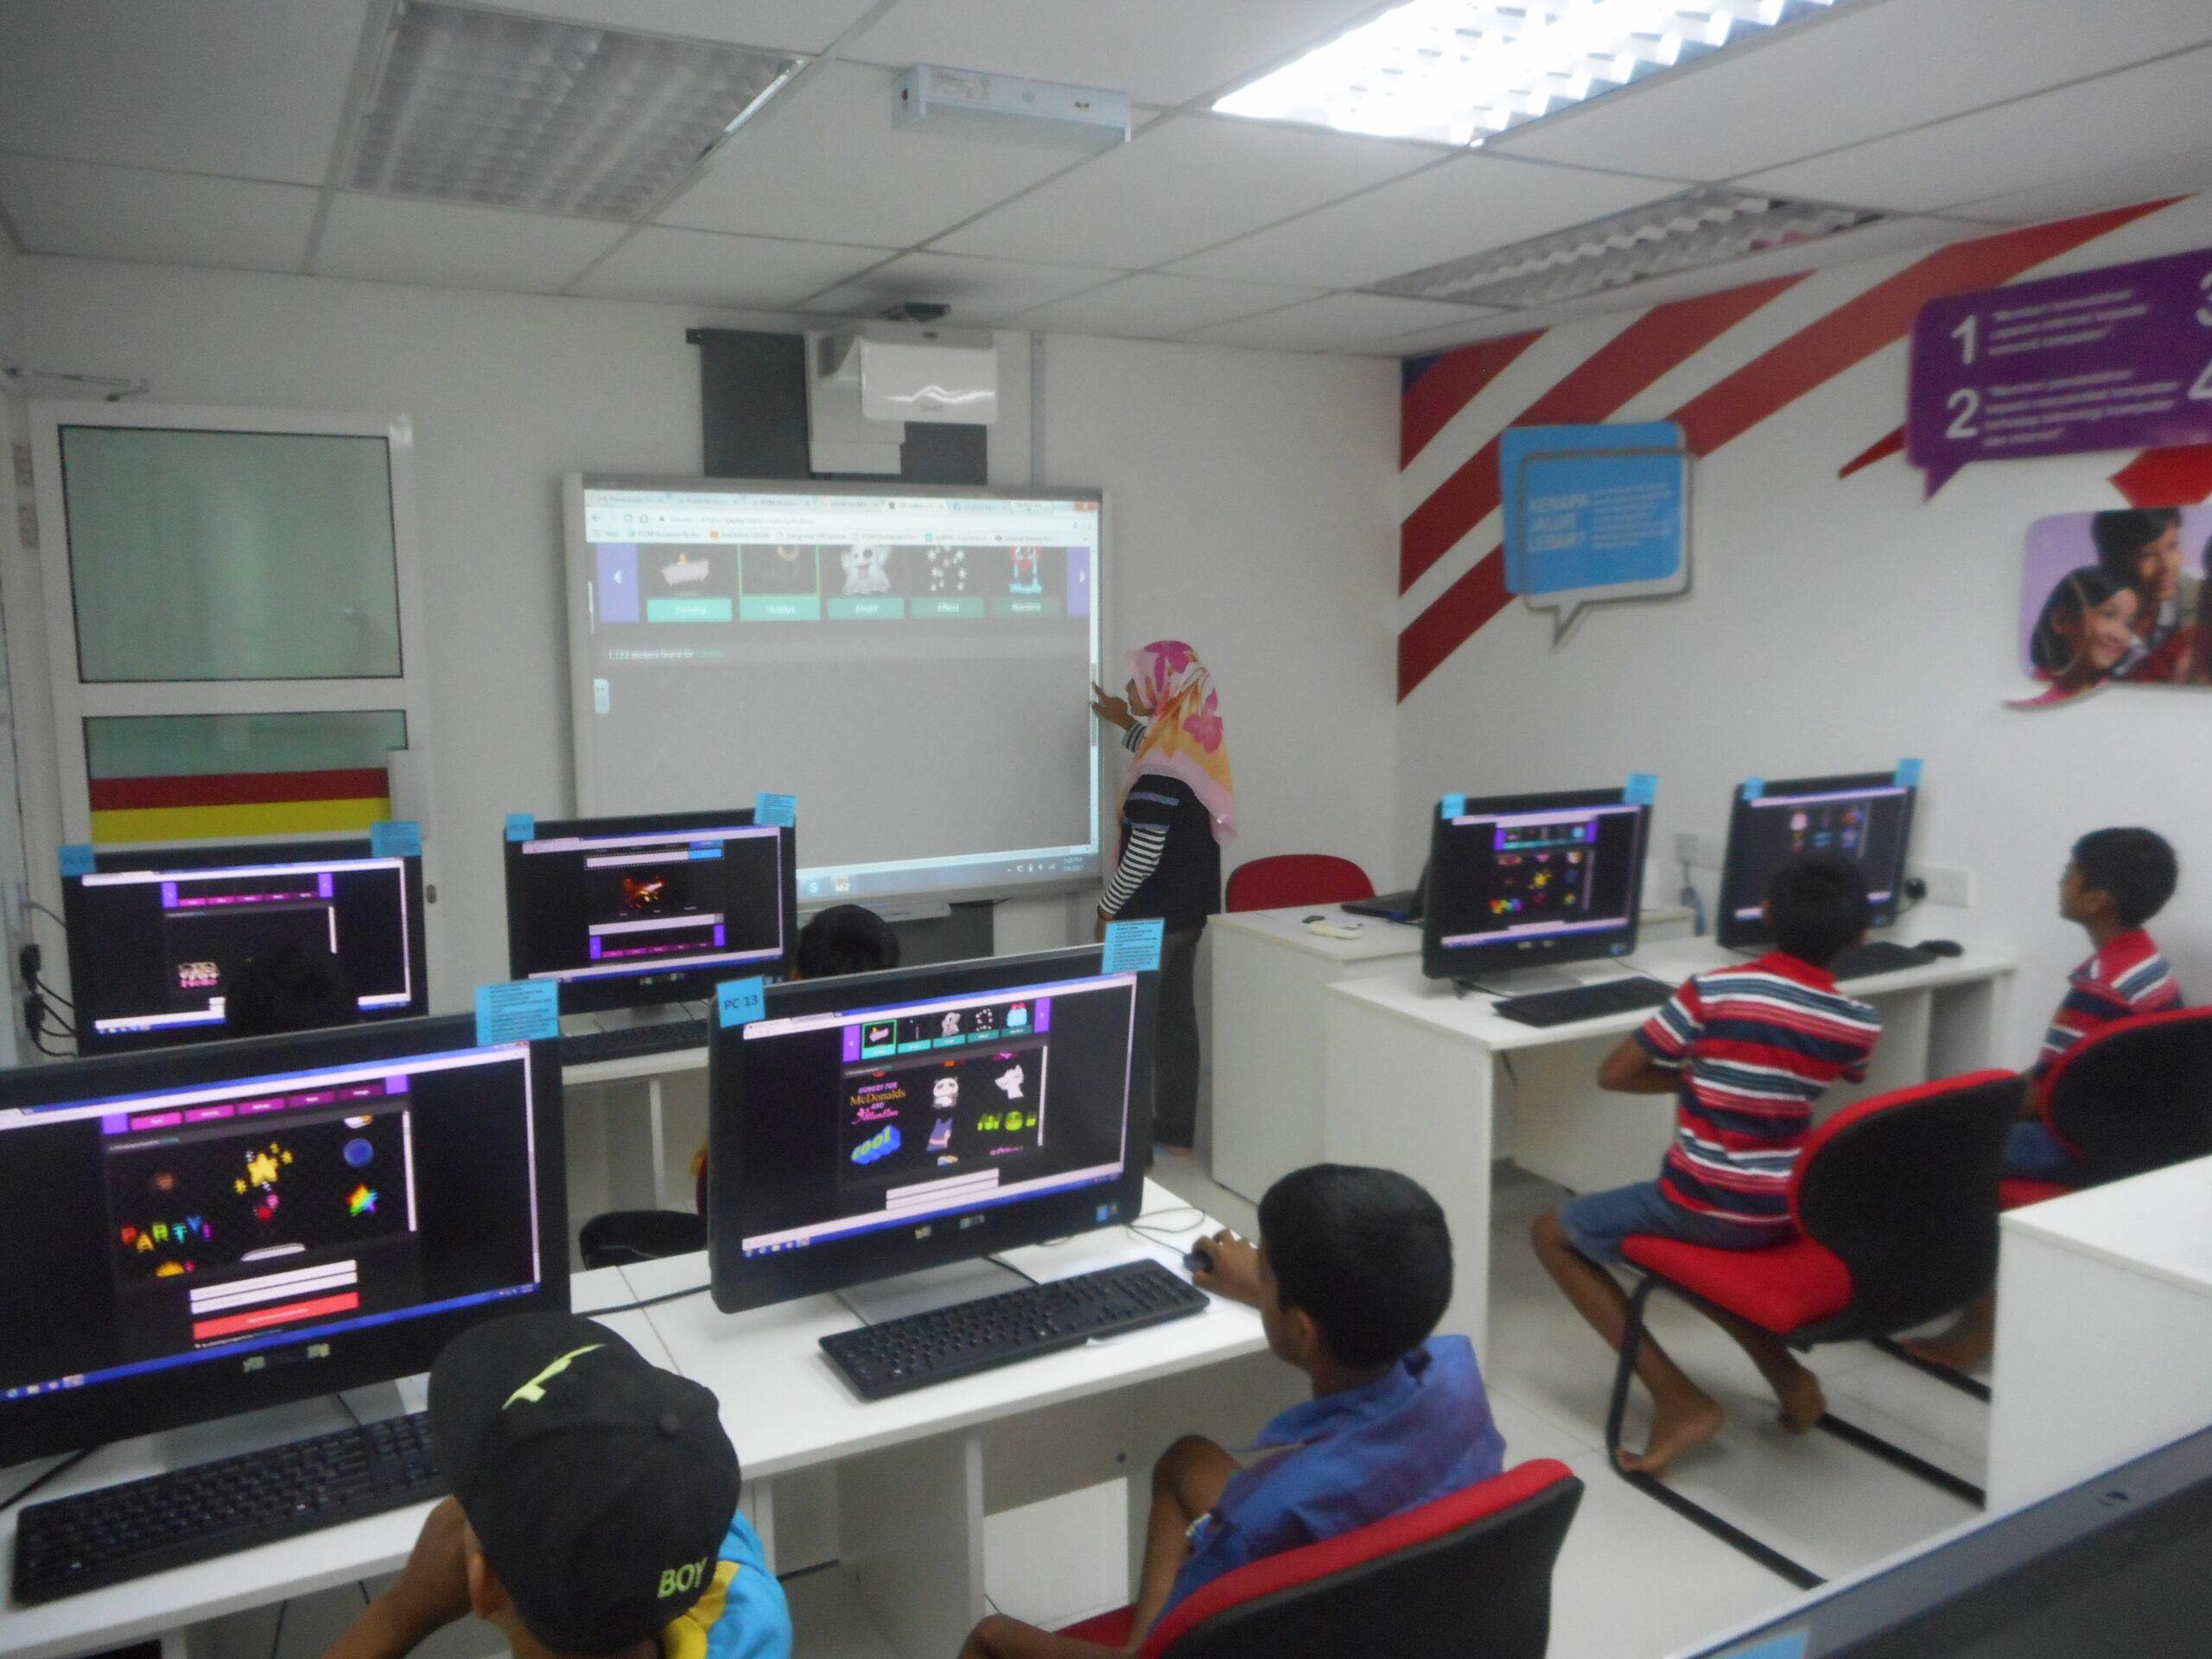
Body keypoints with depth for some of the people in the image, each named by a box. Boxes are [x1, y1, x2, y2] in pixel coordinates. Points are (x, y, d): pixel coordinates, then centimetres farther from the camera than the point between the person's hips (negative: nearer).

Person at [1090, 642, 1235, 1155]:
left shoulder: (1160, 768, -23)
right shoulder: (1197, 742, 5)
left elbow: (1143, 855, -23)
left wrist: (1108, 909, -10)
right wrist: (1128, 724, 35)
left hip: (1151, 915, -9)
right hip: (1188, 909, 9)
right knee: (1175, 1017, 14)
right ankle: (1175, 1130, 22)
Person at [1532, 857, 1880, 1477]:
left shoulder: (1711, 990, -18)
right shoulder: (1860, 1024, -5)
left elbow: (1613, 1074, -10)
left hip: (1709, 1211, -5)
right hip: (1792, 1213, 6)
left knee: (1555, 1232, 14)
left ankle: (1678, 1399, 4)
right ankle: (1783, 1370, 21)